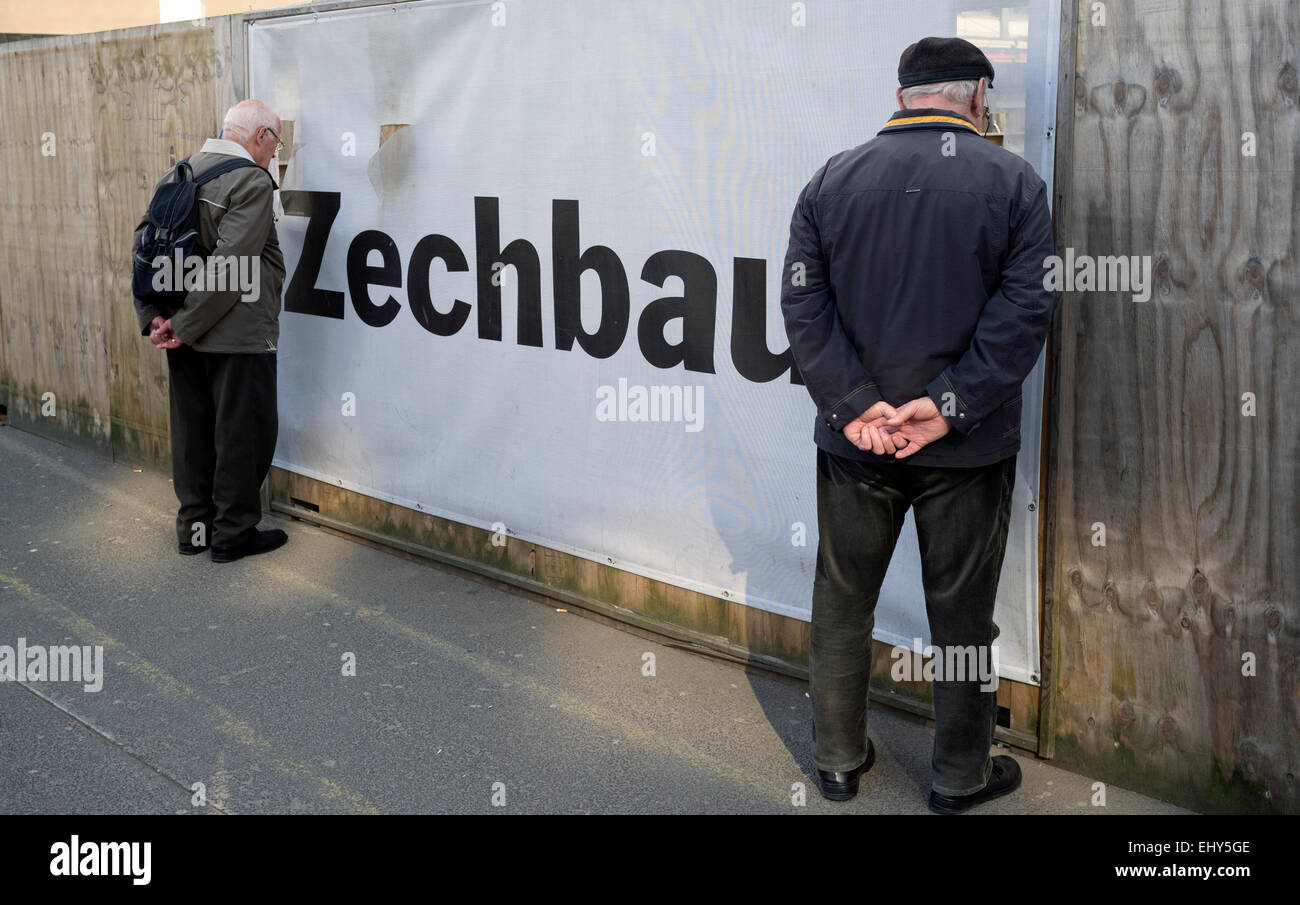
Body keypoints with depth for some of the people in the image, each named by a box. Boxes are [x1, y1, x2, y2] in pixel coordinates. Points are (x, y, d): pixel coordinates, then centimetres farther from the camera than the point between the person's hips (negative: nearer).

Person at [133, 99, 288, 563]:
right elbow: (230, 265, -23)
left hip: (187, 337, 8)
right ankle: (232, 533, 12)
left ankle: (193, 526, 25)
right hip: (238, 334, -8)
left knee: (191, 429, 15)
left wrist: (152, 316, 2)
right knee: (242, 432, 4)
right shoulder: (252, 180, -14)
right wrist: (186, 325, -17)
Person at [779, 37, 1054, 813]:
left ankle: (840, 760, 29)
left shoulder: (833, 180, 2)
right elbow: (1024, 310, -13)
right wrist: (948, 405, -14)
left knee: (843, 602, 16)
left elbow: (803, 303, -6)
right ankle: (961, 777, 26)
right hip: (968, 449, -2)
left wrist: (853, 403, -10)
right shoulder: (1014, 183, -3)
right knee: (962, 613, 11)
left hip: (854, 439, 2)